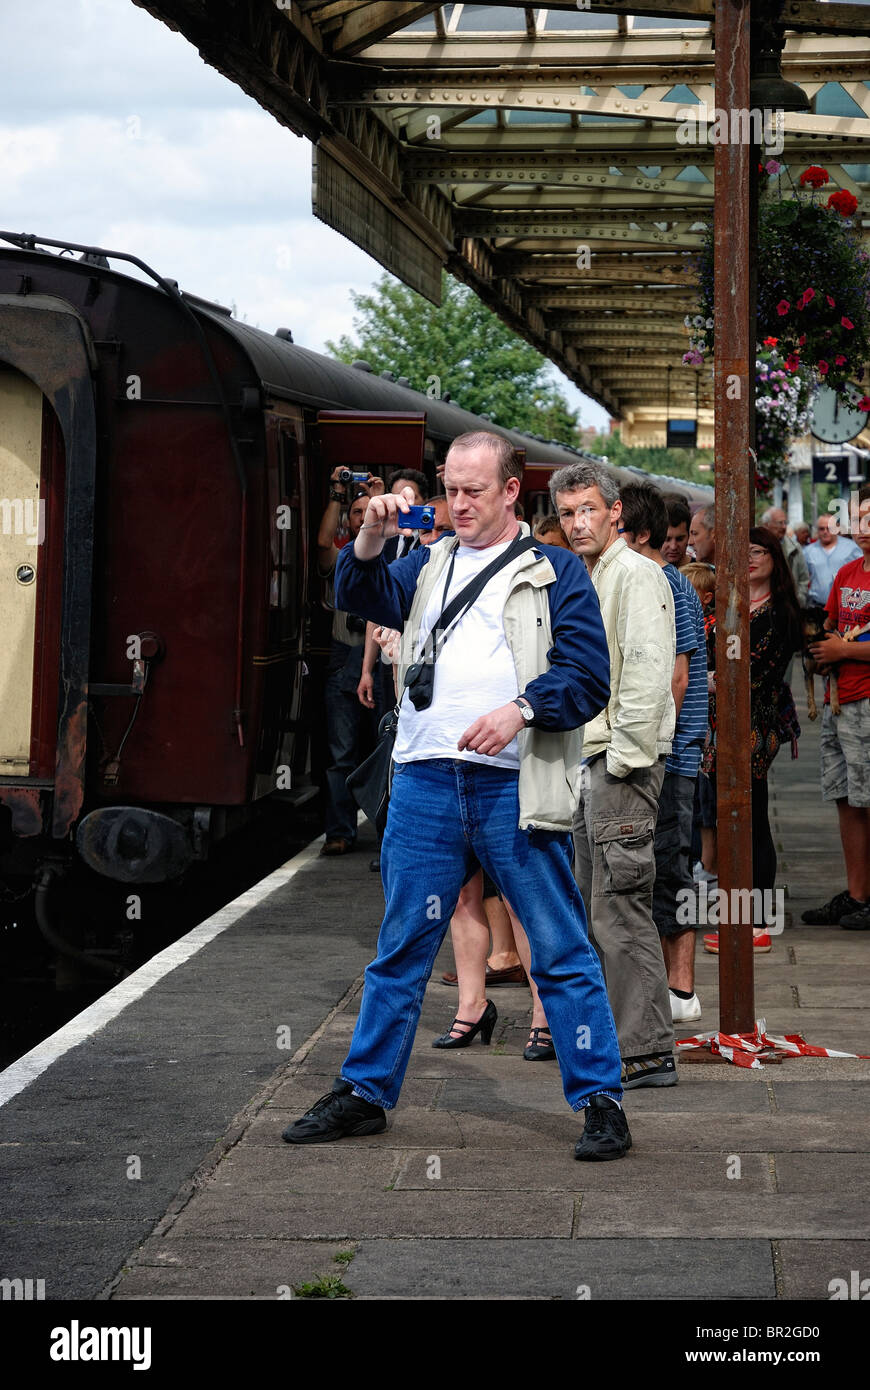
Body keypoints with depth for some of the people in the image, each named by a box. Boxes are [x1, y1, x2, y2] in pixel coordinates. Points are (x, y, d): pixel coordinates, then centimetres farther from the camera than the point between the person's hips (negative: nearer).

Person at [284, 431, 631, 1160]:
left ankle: (600, 1099, 6)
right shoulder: (430, 563, 19)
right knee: (401, 948, 11)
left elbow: (588, 676, -3)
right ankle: (365, 1092, 20)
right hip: (427, 780, 4)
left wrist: (521, 710, -18)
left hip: (516, 786, -4)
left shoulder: (555, 571, 4)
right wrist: (371, 538, -11)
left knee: (560, 949, 0)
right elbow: (367, 597, 6)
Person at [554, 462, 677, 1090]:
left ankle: (648, 1054, -8)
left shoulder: (635, 574, -11)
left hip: (623, 763, -10)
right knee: (596, 904, 14)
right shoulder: (589, 580, 20)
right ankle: (606, 1032, 23)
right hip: (593, 760, 10)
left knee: (621, 907, -11)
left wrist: (625, 759, -19)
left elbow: (648, 673, -19)